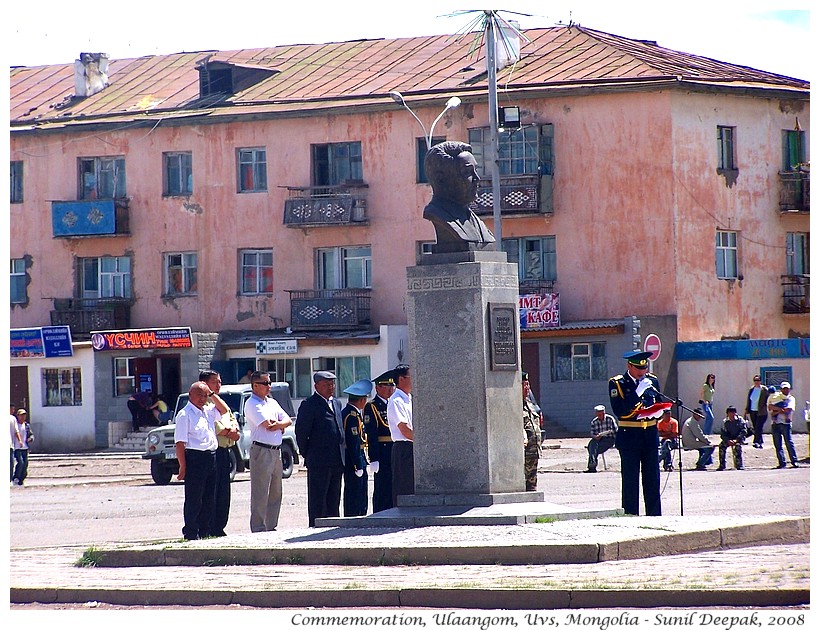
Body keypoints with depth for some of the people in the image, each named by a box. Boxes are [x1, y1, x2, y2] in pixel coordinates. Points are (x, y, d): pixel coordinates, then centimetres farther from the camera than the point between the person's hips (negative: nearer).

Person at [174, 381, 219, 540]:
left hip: (211, 458, 8)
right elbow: (180, 443, -11)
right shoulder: (185, 415, -7)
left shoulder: (208, 412, 15)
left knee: (209, 498, 10)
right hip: (194, 457, -8)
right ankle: (190, 534, 1)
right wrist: (183, 466, -16)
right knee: (194, 499, -3)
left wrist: (213, 395, 17)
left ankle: (205, 532, 18)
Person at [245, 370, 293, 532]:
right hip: (261, 450, -8)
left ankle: (271, 526, 17)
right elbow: (267, 424, -17)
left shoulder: (272, 402, 18)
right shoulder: (252, 404, -7)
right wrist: (281, 425, 2)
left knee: (276, 493, 11)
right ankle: (258, 529, -6)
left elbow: (288, 420, 12)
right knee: (260, 493, -7)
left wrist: (278, 424, -9)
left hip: (276, 451, 8)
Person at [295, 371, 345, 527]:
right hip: (319, 461, -7)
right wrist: (306, 454, -5)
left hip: (337, 460, 7)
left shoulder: (336, 403, 17)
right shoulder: (309, 404, -8)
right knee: (317, 499, -5)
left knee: (334, 499, 10)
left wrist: (342, 456, 16)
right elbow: (301, 431, -9)